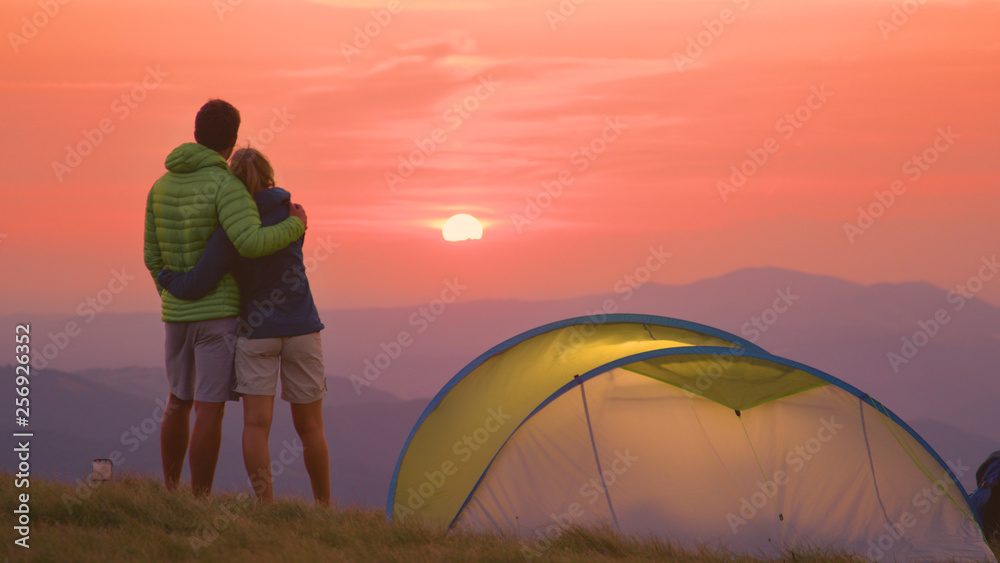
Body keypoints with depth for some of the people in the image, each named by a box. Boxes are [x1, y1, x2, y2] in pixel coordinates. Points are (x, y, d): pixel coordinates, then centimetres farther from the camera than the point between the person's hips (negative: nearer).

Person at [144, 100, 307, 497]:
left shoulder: (162, 186, 5)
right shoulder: (225, 186, -17)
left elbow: (153, 256, 10)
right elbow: (250, 243, -33)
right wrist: (295, 225, -14)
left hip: (176, 312, 6)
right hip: (218, 313, -6)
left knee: (179, 401, 20)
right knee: (210, 409, -3)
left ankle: (170, 494, 26)